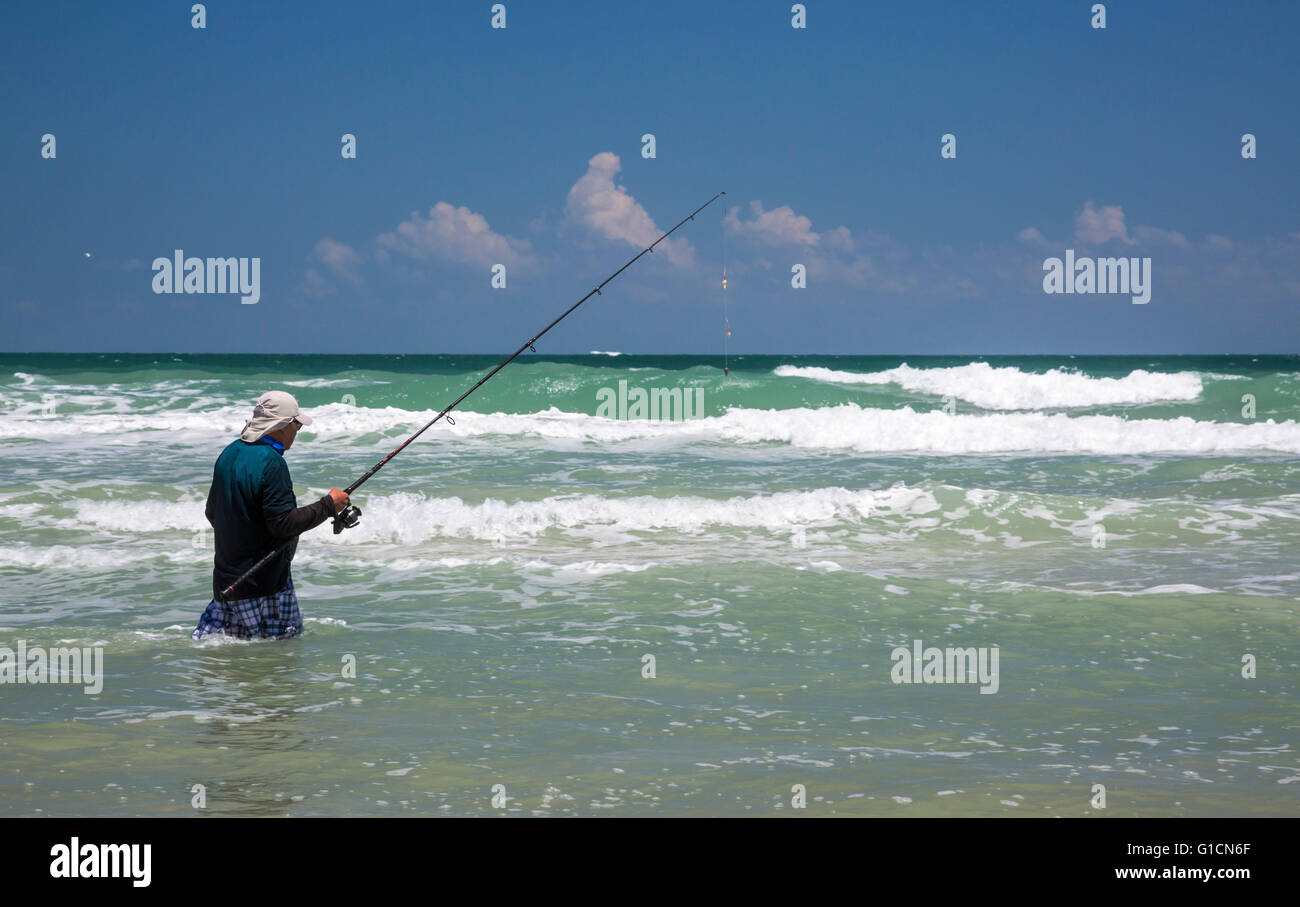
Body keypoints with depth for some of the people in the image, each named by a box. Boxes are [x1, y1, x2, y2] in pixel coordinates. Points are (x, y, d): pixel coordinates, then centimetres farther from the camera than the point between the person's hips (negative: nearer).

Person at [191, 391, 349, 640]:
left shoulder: (229, 453, 9)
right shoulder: (271, 463, -19)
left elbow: (212, 512, 18)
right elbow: (284, 523, -22)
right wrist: (328, 505, -12)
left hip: (226, 575, 9)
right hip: (263, 582, -9)